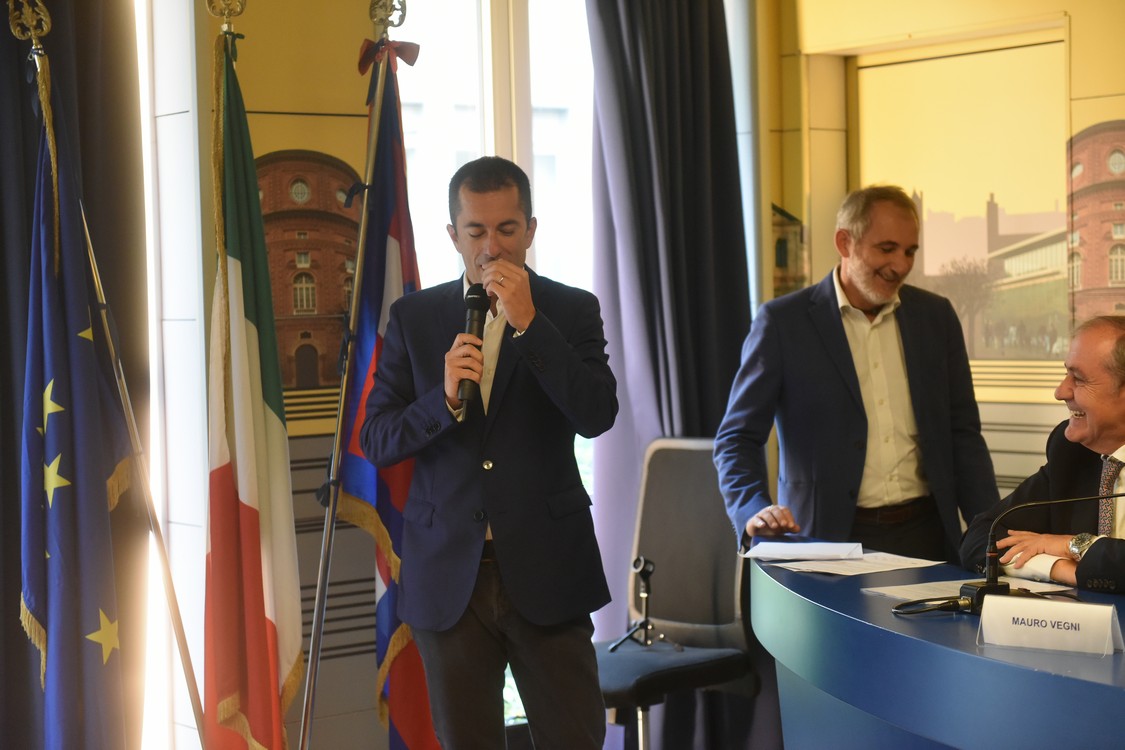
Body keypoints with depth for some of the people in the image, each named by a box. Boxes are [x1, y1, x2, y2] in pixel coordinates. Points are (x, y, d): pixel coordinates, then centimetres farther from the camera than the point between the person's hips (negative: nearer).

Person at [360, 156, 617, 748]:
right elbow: (376, 441, 2)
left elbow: (598, 415, -12)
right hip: (448, 573, 2)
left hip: (545, 572, -1)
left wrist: (527, 322, -17)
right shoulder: (413, 317, 6)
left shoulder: (571, 311, 2)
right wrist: (444, 399, -16)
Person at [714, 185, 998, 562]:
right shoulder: (783, 322, -3)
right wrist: (754, 510, -22)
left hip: (925, 534, 3)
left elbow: (963, 435, 13)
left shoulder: (936, 316, 9)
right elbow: (737, 438, -3)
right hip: (830, 539, -3)